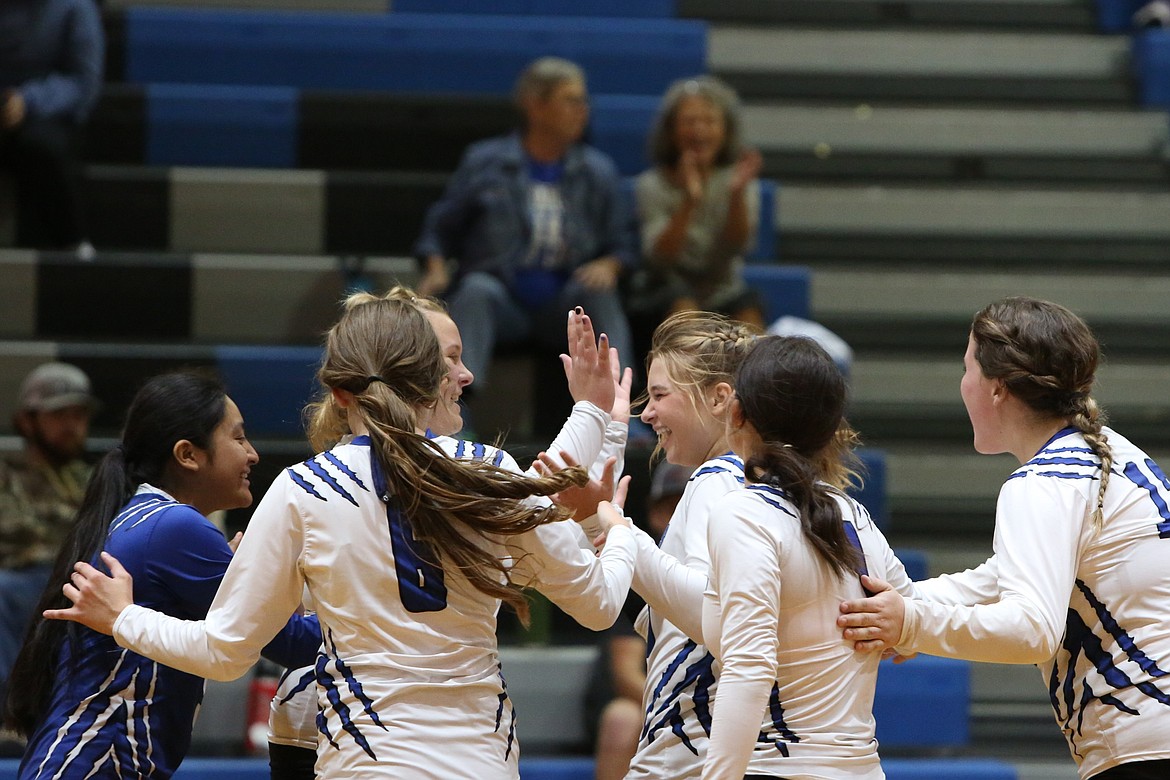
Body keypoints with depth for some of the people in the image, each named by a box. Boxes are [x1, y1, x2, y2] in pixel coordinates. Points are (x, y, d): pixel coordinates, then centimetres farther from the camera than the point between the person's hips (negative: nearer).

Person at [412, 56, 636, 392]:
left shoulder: (598, 171, 13)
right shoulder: (484, 161, 7)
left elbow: (621, 245, 13)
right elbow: (440, 228, 13)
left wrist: (608, 266, -10)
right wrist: (436, 270, -7)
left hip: (561, 313, 1)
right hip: (503, 306, -1)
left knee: (596, 290, -29)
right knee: (477, 288, -33)